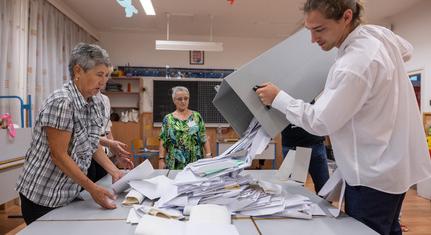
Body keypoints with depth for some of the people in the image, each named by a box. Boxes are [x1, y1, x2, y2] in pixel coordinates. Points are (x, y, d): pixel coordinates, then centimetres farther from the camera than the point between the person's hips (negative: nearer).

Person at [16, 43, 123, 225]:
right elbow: (59, 155, -23)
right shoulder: (61, 102, -24)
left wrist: (114, 171, -1)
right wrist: (92, 189, -23)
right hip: (42, 197, -7)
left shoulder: (96, 103, 0)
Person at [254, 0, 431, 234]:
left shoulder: (352, 66, -30)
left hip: (374, 175, -9)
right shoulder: (379, 32, -1)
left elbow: (320, 122, -20)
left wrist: (278, 98, -11)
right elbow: (406, 50, 23)